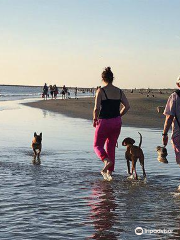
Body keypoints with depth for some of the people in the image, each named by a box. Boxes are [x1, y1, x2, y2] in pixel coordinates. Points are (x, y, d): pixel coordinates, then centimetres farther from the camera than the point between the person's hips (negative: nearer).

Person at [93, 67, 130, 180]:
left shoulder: (101, 91, -11)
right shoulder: (119, 91, 3)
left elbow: (97, 109, -17)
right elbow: (127, 106, 1)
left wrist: (95, 119, 0)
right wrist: (118, 116, 13)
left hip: (104, 122, -5)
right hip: (117, 122, 5)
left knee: (98, 145, 12)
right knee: (111, 147, 16)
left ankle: (107, 160, -16)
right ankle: (109, 172, 14)